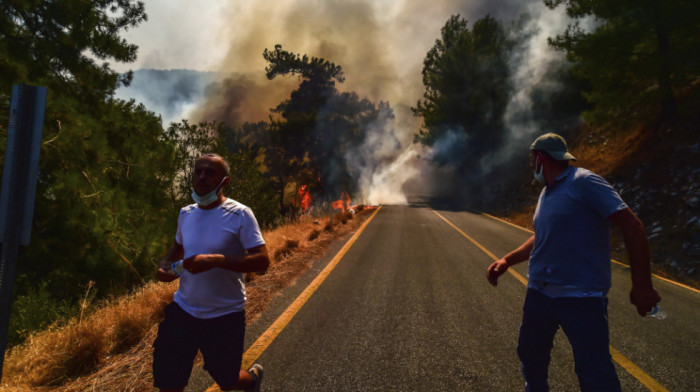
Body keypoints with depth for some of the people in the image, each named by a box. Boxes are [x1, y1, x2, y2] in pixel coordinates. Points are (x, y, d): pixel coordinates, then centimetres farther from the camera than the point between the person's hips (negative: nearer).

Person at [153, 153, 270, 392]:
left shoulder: (239, 215, -14)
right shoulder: (185, 214, 3)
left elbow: (262, 261, -20)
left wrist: (215, 260, -32)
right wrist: (165, 265, 0)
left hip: (226, 315, -4)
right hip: (183, 309, 5)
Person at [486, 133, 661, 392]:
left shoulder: (584, 183, -12)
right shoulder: (546, 194, 13)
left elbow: (632, 226, -15)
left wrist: (642, 285, -15)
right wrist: (506, 261, 13)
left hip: (582, 299, -8)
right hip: (538, 293, 8)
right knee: (530, 359, 18)